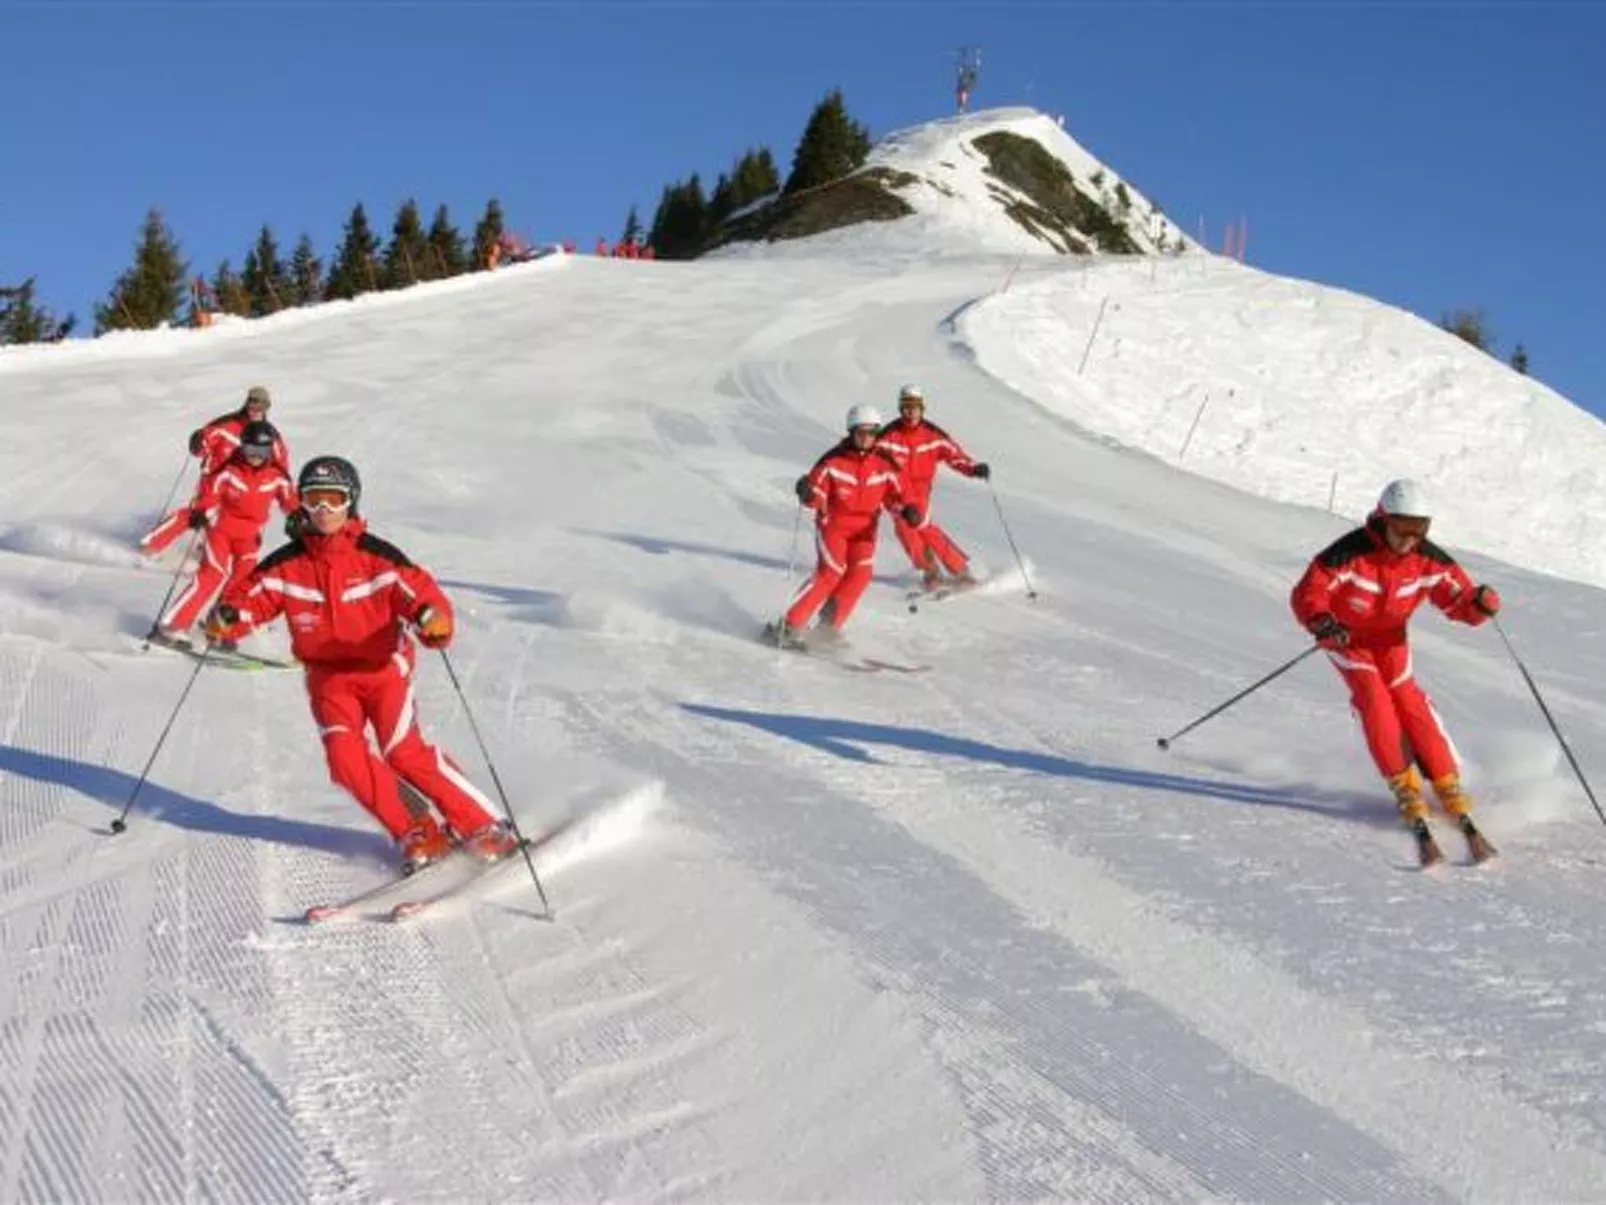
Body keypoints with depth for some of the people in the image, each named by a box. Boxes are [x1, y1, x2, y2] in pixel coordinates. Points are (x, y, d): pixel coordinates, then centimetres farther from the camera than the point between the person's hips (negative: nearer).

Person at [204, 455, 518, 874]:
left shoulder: (377, 556, -11)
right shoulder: (288, 564, -2)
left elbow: (418, 589, -16)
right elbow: (252, 595, 1)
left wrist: (432, 619, -39)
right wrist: (227, 617, -23)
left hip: (382, 666, -3)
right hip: (328, 675, 3)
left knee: (404, 752, -16)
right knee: (345, 756, -16)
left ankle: (481, 827, -3)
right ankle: (417, 834, 0)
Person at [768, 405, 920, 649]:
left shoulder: (885, 464, -3)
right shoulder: (834, 461, -12)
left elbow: (897, 494, 3)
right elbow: (817, 494, -11)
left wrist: (907, 510, -18)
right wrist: (808, 494, -34)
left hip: (864, 528, 4)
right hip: (833, 522, -4)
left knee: (861, 572, -17)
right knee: (831, 571, -20)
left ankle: (829, 627, -5)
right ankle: (791, 626, -15)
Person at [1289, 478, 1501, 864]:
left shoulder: (1429, 559, -20)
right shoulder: (1350, 554, -32)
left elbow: (1458, 599, -14)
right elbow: (1306, 595, -31)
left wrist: (1480, 603, -37)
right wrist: (1322, 623, -51)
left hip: (1390, 637, 3)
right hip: (1347, 636, -3)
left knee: (1408, 700, -8)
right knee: (1374, 699, -19)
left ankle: (1452, 794, -4)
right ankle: (1407, 793, -14)